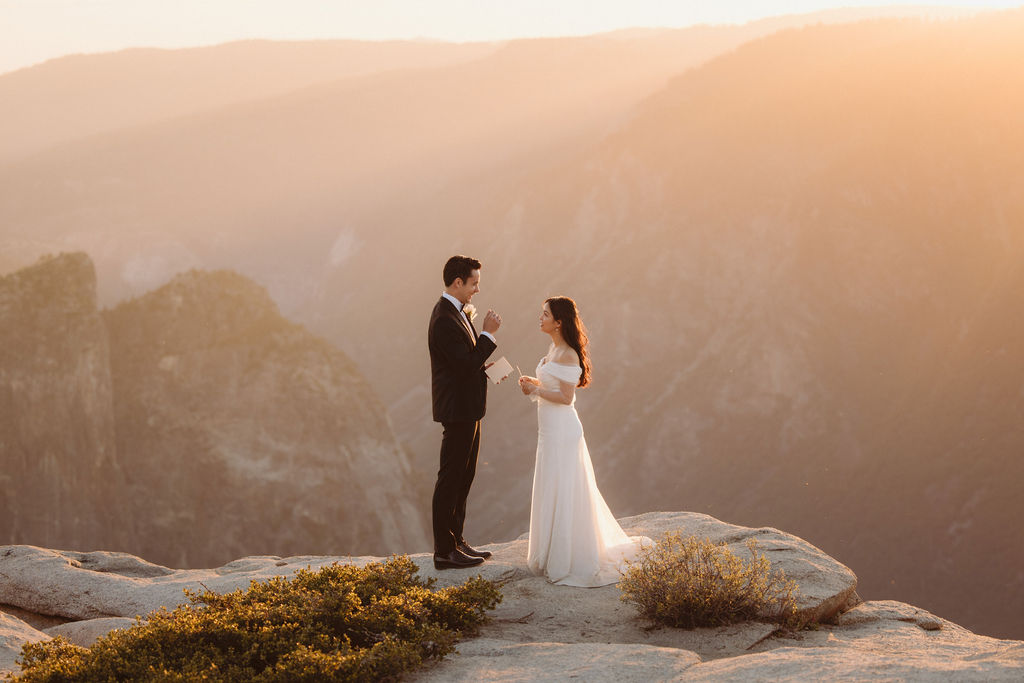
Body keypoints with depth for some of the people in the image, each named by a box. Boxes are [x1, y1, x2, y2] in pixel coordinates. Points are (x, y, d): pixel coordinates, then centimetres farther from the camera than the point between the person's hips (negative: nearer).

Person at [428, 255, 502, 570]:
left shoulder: (458, 313, 10)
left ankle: (456, 541, 27)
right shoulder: (445, 320, -22)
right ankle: (444, 552, 3)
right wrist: (489, 334, -19)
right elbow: (466, 365, -25)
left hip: (467, 409, 10)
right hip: (457, 410, -10)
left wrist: (487, 366, 3)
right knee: (450, 480, -3)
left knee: (463, 478, 17)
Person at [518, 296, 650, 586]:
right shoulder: (554, 348, 10)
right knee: (554, 490, 17)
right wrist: (535, 383, 5)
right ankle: (553, 554, 28)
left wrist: (535, 390, -18)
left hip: (561, 429, -10)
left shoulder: (567, 355, -19)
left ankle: (565, 560, 5)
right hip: (550, 428, 10)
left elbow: (566, 397, -21)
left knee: (561, 493, -3)